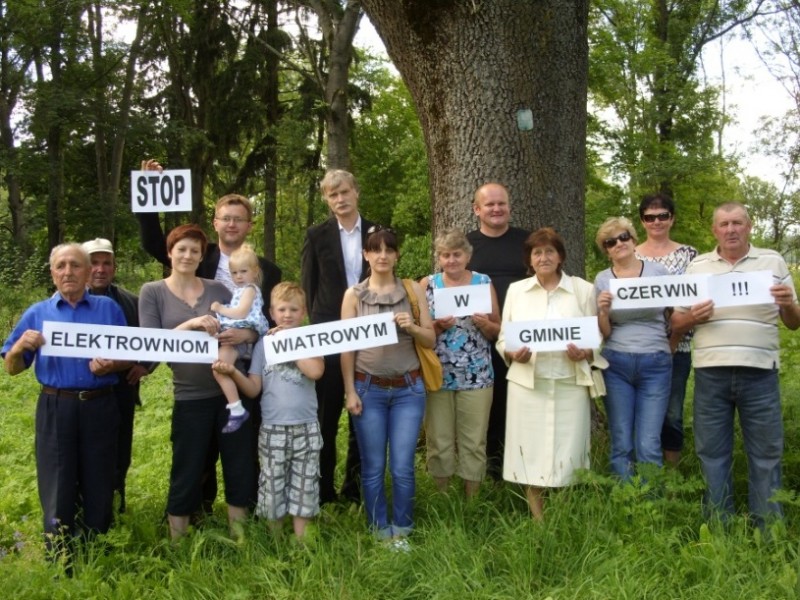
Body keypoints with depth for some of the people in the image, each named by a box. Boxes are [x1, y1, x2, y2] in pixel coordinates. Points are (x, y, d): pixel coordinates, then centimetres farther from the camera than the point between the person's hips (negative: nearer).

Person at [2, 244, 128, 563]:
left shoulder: (109, 308, 7)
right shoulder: (36, 313, 7)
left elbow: (130, 357, 8)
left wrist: (111, 366, -14)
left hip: (100, 407, 0)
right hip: (55, 409, 0)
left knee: (99, 489, 7)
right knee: (57, 491, 3)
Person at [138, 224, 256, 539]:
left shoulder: (217, 289, 5)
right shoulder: (152, 292, 0)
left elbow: (251, 329, 3)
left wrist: (240, 334, -20)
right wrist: (189, 325, -22)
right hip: (190, 397, -2)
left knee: (240, 468, 9)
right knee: (186, 474, 6)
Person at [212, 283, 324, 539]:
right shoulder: (263, 345, 3)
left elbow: (316, 371, -19)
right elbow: (254, 389, -1)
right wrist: (233, 372, -18)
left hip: (306, 428, 0)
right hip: (273, 429, 1)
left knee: (304, 486, 8)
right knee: (272, 487, 8)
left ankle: (301, 541, 20)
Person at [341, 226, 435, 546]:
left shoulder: (413, 290, 3)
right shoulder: (353, 295, 1)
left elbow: (431, 339, 5)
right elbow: (347, 346, 1)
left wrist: (412, 327, -16)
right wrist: (350, 392, -4)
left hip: (408, 389, 0)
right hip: (368, 389, 0)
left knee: (402, 467, 0)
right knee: (373, 467, 6)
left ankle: (402, 531, 18)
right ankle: (380, 531, 20)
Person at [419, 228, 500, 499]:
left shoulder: (484, 283, 3)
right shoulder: (427, 284, 3)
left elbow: (498, 331, 7)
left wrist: (485, 324, -14)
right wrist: (437, 326, -16)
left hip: (476, 377, 0)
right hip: (437, 375, 0)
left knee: (474, 442, 4)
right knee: (439, 442, 5)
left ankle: (472, 500, 18)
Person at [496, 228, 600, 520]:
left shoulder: (584, 290, 7)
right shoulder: (516, 290, 10)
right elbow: (503, 339, 10)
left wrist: (584, 354, -15)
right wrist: (514, 355, -11)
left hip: (570, 385, -1)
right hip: (527, 384, 1)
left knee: (567, 455, 0)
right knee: (530, 454, 1)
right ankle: (538, 522, 15)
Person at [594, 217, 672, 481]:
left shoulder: (659, 271, 3)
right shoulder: (602, 279, 5)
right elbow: (604, 333, 3)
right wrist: (602, 312, -15)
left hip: (656, 364, -1)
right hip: (616, 364, 1)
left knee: (648, 446, -5)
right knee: (621, 445, 4)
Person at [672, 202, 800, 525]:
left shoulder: (773, 262, 7)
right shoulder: (697, 266, 9)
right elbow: (675, 323, 9)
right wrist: (692, 318, -12)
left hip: (760, 373, -1)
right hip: (711, 373, 1)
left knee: (766, 454, 4)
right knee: (712, 453, 8)